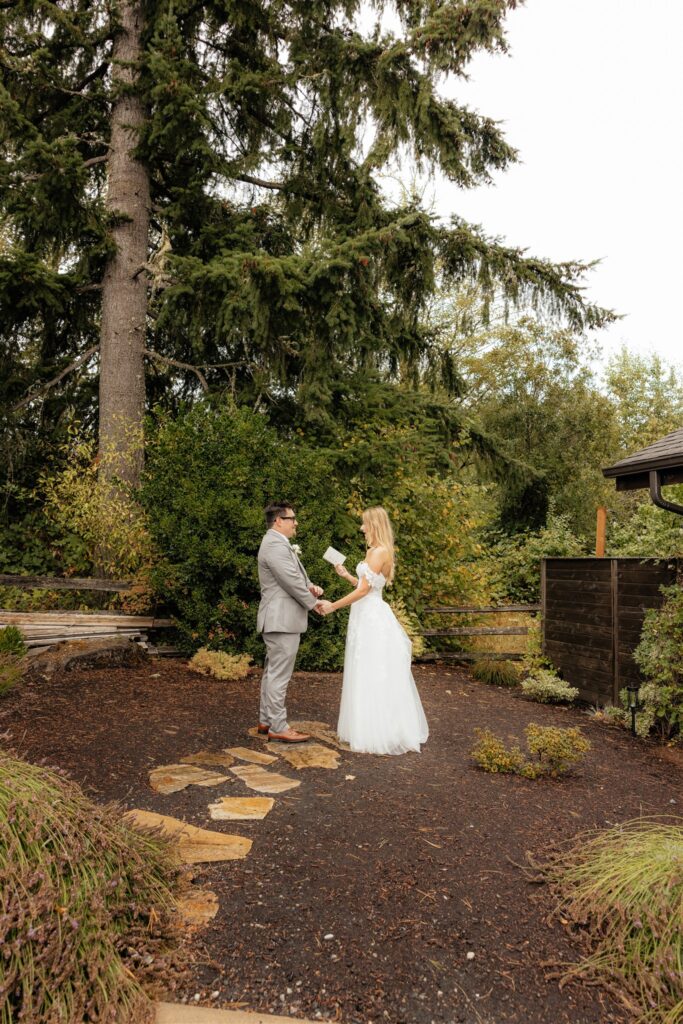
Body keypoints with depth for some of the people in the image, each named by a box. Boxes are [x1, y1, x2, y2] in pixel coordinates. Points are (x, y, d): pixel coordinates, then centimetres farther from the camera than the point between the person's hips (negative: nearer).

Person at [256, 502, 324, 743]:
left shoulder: (277, 543, 17)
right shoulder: (276, 545, -18)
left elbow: (294, 576, 20)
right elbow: (291, 581, -21)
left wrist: (310, 586, 1)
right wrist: (313, 602, -8)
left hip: (278, 619, 11)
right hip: (282, 620, -11)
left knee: (272, 671, 17)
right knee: (279, 675, -5)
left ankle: (266, 720, 26)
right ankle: (278, 727, 2)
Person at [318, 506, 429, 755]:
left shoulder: (379, 552, -16)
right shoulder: (375, 551, 15)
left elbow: (364, 589, -18)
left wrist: (333, 606, -13)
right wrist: (346, 575, 20)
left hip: (372, 619, -10)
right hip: (367, 617, 10)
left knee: (373, 677, -4)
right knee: (367, 676, 15)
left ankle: (378, 734, 5)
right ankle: (369, 729, 24)